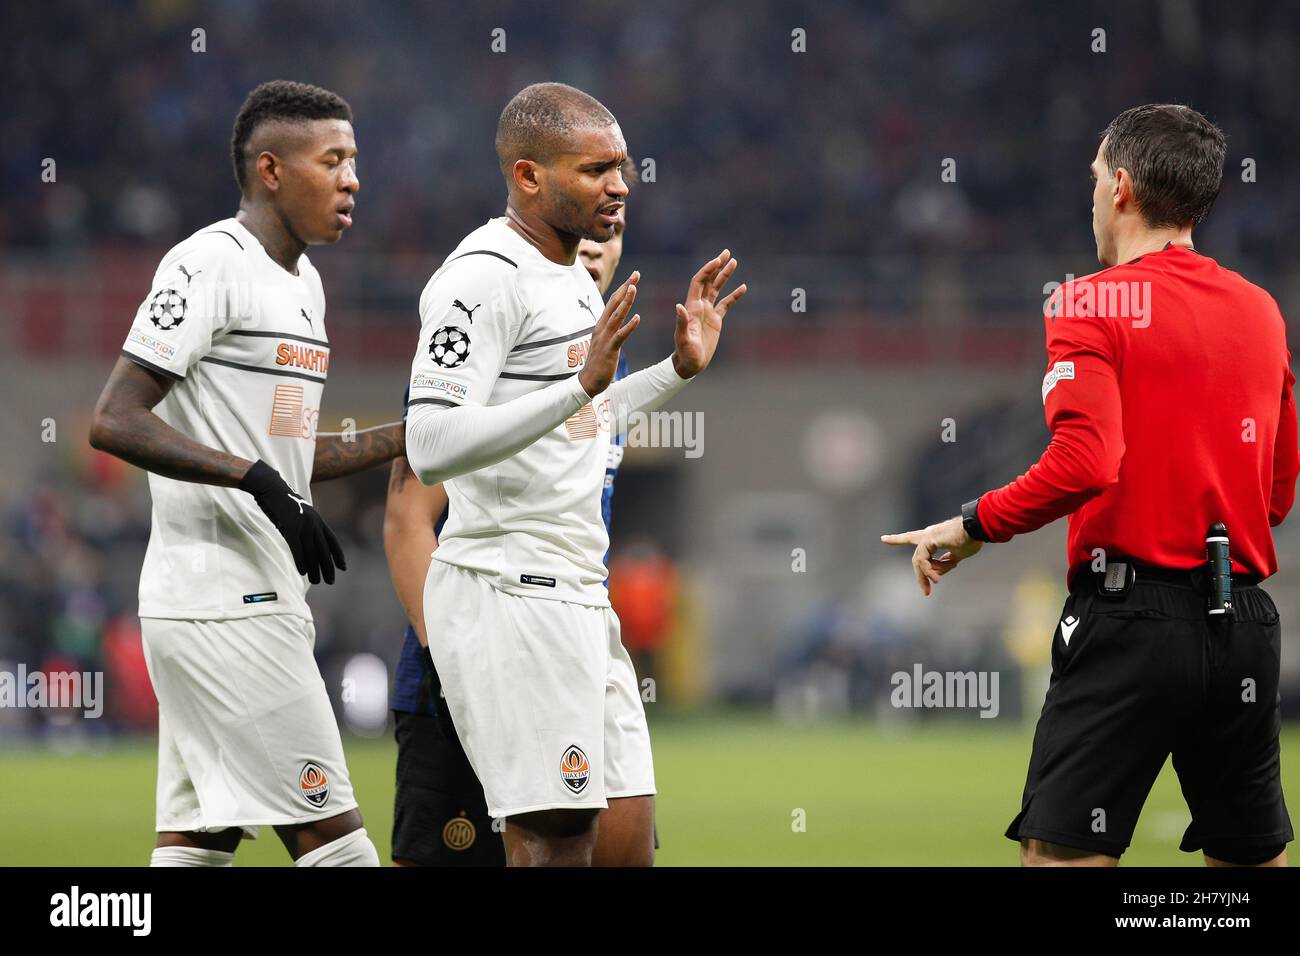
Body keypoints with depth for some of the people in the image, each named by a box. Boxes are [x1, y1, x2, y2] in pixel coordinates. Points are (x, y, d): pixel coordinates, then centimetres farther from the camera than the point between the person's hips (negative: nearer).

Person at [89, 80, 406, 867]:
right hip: (222, 602, -10)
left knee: (199, 839, 8)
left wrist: (415, 434, 19)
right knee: (333, 842, -10)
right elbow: (115, 421, -19)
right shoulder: (210, 265, -11)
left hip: (260, 600, 10)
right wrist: (259, 479, -25)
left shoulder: (303, 282, 19)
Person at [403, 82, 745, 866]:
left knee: (628, 844, 7)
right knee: (556, 842, -13)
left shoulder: (573, 277, 18)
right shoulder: (484, 275, -13)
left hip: (579, 596, 10)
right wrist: (581, 386, -30)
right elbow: (432, 446, -24)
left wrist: (680, 369, 26)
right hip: (509, 592, -10)